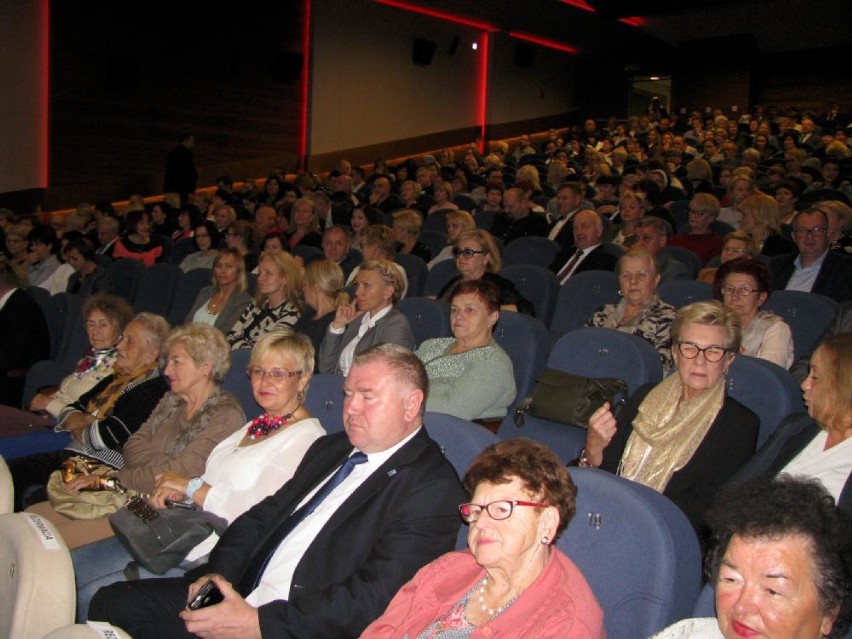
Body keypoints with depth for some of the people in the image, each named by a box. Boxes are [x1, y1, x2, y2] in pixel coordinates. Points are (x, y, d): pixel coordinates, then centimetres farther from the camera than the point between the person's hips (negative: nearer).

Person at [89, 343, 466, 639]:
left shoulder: (433, 488, -13)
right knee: (111, 603, 3)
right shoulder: (329, 449, 15)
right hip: (240, 593, 8)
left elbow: (372, 597, -20)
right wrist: (218, 573, -3)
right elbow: (263, 516, 16)